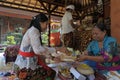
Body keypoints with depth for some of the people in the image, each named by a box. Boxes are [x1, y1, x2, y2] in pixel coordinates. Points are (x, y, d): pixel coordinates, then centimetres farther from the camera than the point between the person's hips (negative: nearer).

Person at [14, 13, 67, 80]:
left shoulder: (34, 30, 10)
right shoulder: (33, 31, -19)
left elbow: (40, 47, 11)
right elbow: (38, 50, -29)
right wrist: (56, 49, -19)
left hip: (26, 62, 9)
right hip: (25, 66, -9)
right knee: (51, 74, 0)